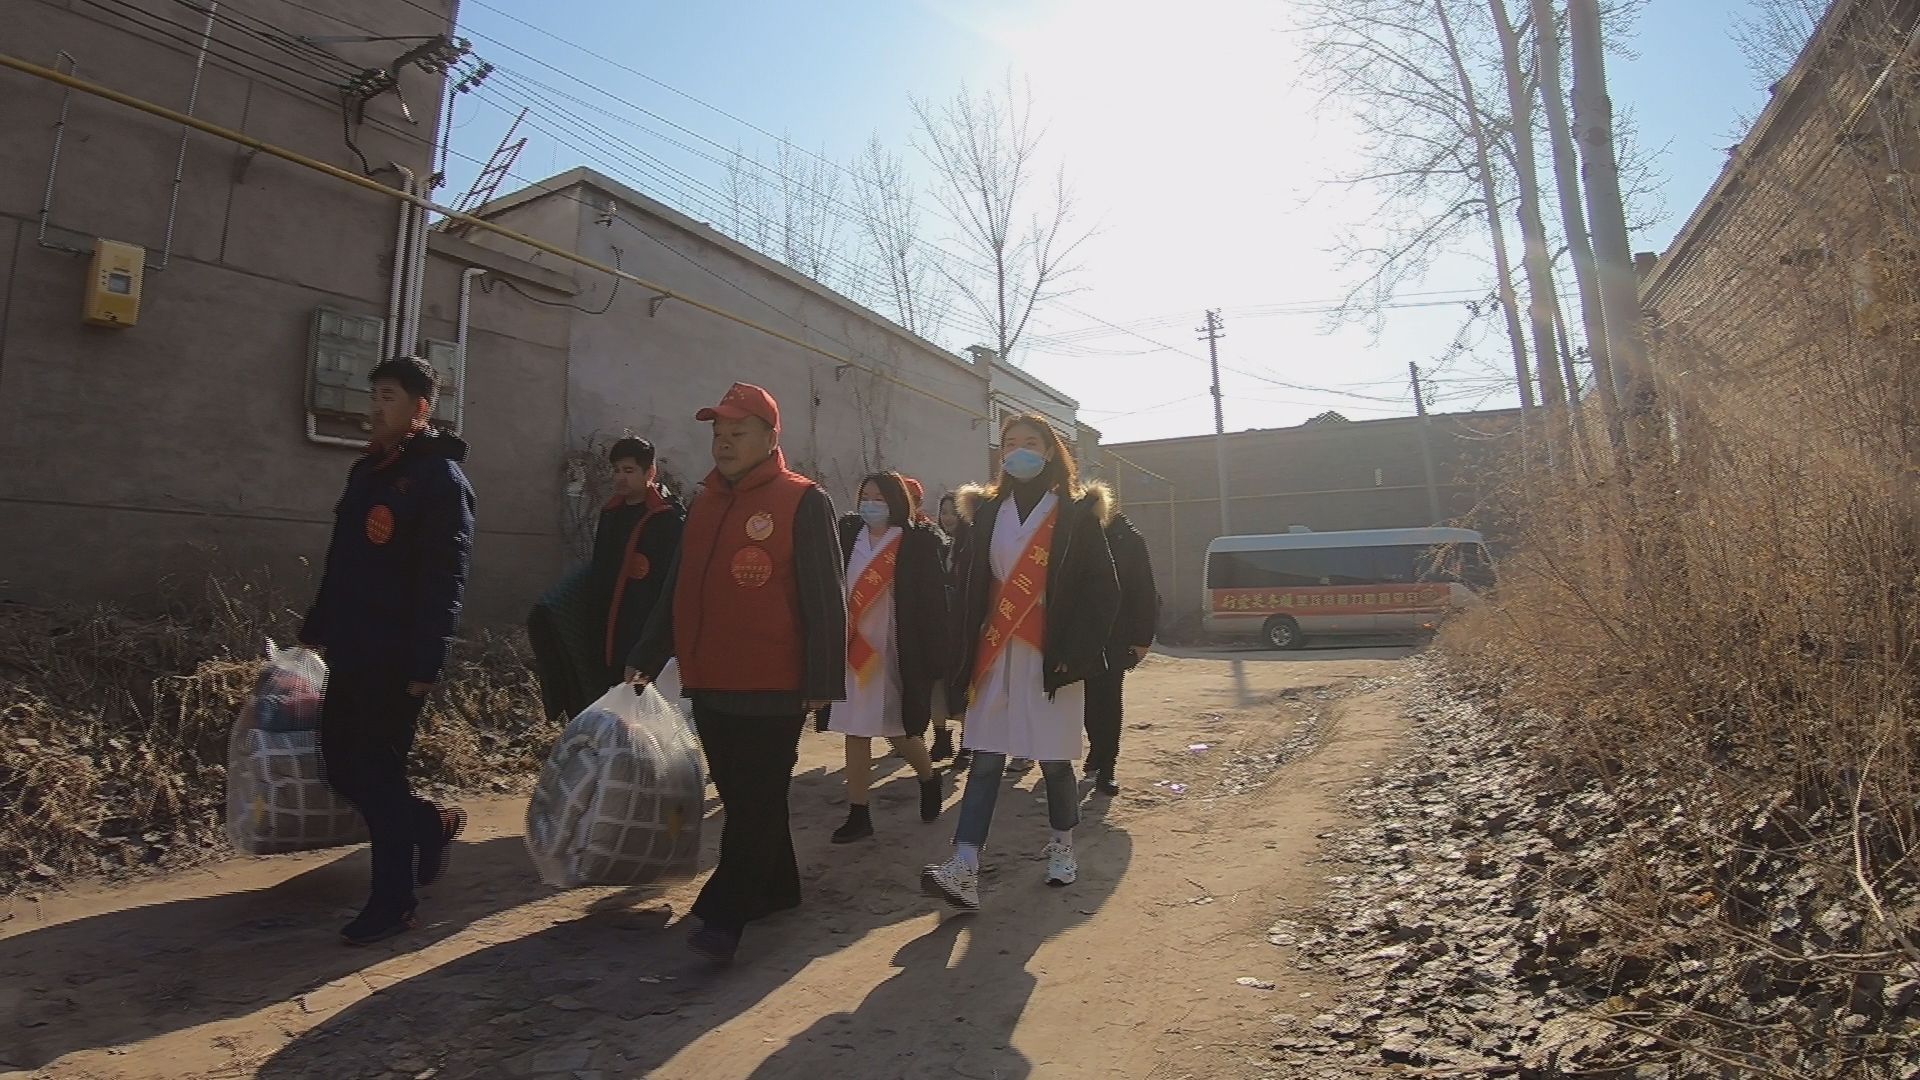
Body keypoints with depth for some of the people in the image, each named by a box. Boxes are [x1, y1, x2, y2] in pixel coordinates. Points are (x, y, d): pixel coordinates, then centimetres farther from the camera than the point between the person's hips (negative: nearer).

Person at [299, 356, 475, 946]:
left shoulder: (440, 477, -11)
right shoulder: (367, 470, 16)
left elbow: (445, 580, -18)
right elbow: (341, 561, 22)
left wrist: (426, 664, -22)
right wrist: (316, 630, 20)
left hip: (398, 658, -8)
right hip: (351, 652, 9)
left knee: (377, 771, -2)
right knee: (341, 766, 13)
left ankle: (393, 902, 12)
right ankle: (432, 823, 34)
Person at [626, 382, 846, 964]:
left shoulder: (803, 502, -7)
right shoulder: (704, 504, 14)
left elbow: (826, 601, -11)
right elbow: (676, 592, 19)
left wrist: (822, 683, -14)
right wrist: (646, 659, 13)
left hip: (772, 690, -7)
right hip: (709, 685, 7)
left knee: (756, 803, -1)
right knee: (741, 797, 16)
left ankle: (724, 915, 5)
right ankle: (777, 887, 32)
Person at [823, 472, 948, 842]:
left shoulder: (917, 542, -6)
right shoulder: (849, 536, 6)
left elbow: (932, 601, -8)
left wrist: (932, 658, -12)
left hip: (893, 652, -4)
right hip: (853, 650, 4)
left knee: (900, 731, 7)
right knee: (855, 732, 5)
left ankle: (930, 779, 36)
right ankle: (858, 815, 15)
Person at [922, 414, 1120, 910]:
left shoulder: (1076, 513, 0)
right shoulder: (988, 513, 11)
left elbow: (1101, 591, -5)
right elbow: (970, 588, 9)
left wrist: (1073, 655, -13)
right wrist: (966, 655, 1)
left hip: (1049, 657, -3)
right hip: (995, 655, 3)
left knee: (1054, 758, 5)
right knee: (986, 758, -1)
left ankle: (1062, 846, 30)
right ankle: (964, 871, -4)